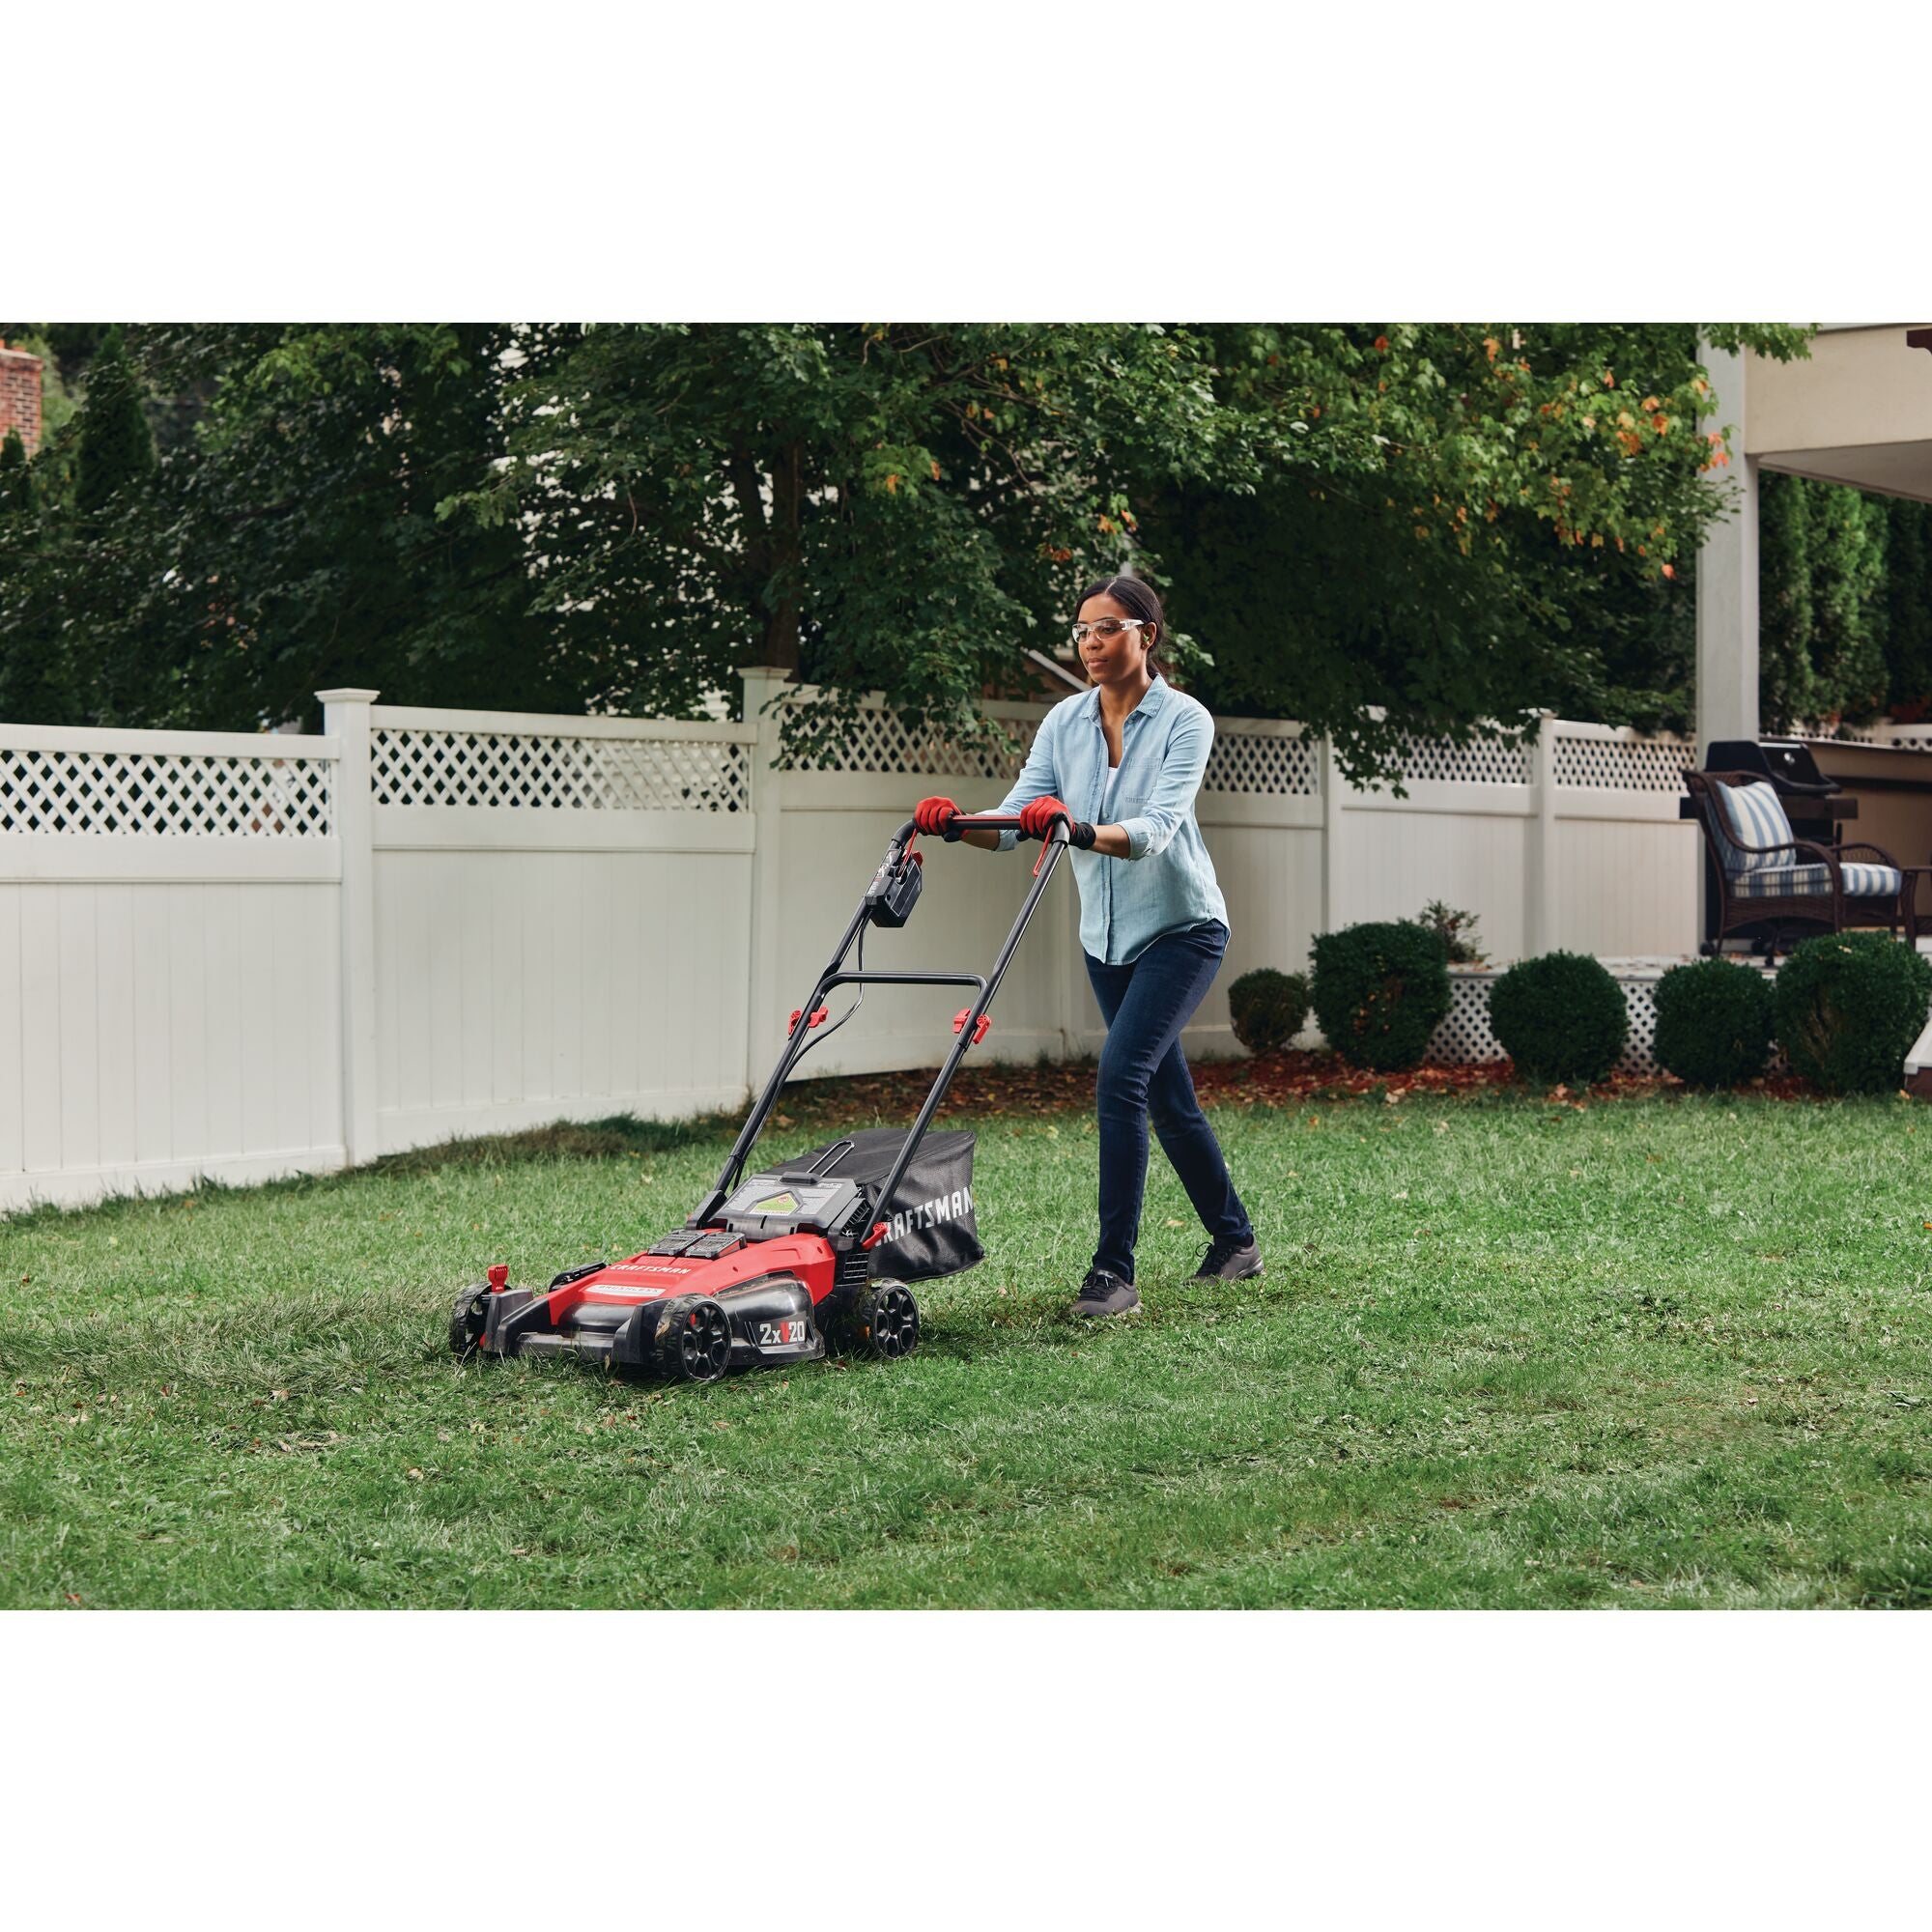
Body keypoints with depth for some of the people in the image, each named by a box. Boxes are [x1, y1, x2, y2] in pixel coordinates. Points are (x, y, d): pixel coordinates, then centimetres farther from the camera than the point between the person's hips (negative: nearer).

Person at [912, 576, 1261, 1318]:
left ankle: (1113, 1270, -19)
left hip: (1179, 928, -6)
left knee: (1120, 1075, -22)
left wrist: (1082, 830, -47)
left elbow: (1157, 828, -28)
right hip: (1106, 935, 6)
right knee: (1166, 1095, 15)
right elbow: (1014, 821, -5)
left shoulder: (1184, 720, -14)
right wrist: (956, 824, -26)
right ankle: (1234, 1241, 33)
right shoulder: (1065, 721, 1)